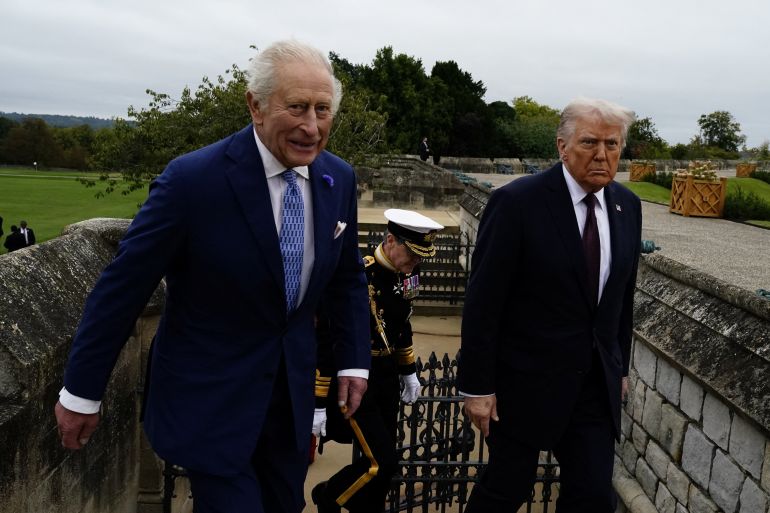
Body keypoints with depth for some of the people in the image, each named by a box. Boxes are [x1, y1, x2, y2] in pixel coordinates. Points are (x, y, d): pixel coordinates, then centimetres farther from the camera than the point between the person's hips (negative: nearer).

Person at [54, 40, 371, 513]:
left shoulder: (339, 178, -5)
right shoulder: (193, 178, -21)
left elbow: (347, 276, 9)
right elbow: (122, 287, -13)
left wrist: (354, 360, 6)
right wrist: (81, 393, -7)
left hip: (293, 389, 5)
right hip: (212, 396, -5)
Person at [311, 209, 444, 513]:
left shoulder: (405, 276, 0)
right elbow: (324, 342, -20)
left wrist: (409, 372, 21)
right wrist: (318, 403, -17)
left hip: (387, 378, 7)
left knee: (383, 460, 12)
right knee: (382, 463, -8)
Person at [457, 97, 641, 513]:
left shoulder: (627, 206, 4)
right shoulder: (517, 202, -15)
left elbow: (622, 295, 12)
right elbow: (483, 302, -15)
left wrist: (620, 367, 16)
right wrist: (477, 385, -14)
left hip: (597, 384, 5)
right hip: (526, 380, -5)